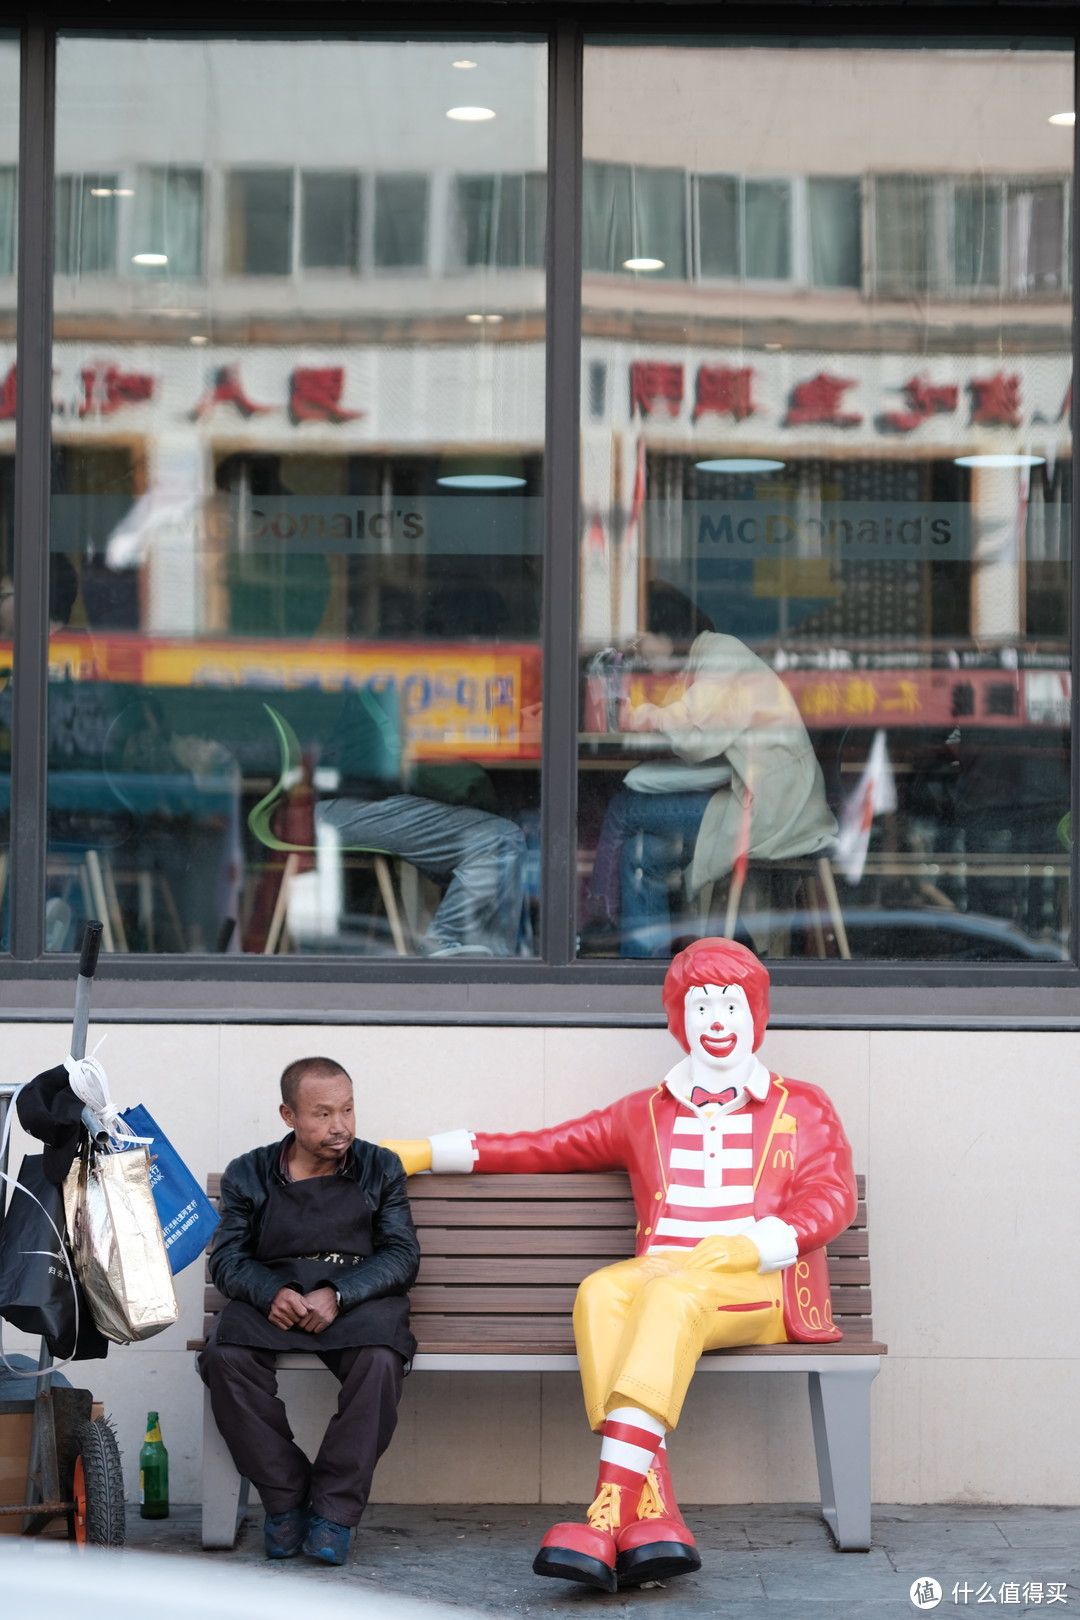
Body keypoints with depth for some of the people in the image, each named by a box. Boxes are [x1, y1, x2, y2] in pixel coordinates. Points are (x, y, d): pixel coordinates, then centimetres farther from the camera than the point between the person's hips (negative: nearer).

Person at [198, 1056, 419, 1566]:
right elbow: (228, 1257, 5)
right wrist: (272, 1292, -18)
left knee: (381, 1357, -36)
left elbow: (401, 1255, 3)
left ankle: (334, 1509, -24)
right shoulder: (249, 1174, 13)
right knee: (224, 1355, -32)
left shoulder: (381, 1169, 13)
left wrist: (337, 1294, -15)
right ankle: (284, 1498, -18)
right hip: (271, 1297, 1)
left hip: (359, 1298, -1)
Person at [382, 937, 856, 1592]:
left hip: (761, 1285, -3)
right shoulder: (647, 1114, 26)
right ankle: (652, 1521, -47)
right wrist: (425, 1153, 21)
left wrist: (750, 1247, -12)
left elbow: (832, 1199, 5)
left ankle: (607, 1519, -52)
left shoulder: (802, 1108, 19)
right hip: (662, 1274, 3)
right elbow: (545, 1147, 26)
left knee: (673, 1295, -38)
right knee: (601, 1292, -34)